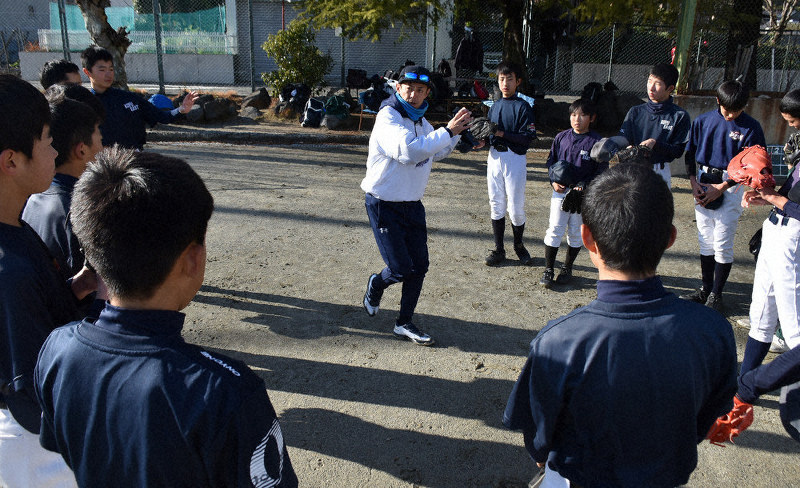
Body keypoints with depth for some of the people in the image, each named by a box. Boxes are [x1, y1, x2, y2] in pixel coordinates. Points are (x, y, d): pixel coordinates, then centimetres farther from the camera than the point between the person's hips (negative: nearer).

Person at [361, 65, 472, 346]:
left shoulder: (421, 121, 10)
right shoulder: (388, 117, -17)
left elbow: (436, 153, 26)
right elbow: (409, 150, -34)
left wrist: (457, 131, 10)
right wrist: (447, 131, -28)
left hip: (412, 204, 8)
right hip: (384, 204, -8)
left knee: (419, 265, 7)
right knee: (401, 269, -7)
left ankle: (404, 323, 21)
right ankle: (376, 284, 29)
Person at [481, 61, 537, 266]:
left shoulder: (523, 106, -6)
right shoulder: (495, 106, 14)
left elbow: (527, 137, -14)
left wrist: (502, 134, -21)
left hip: (515, 159, -6)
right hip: (494, 158, 6)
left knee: (516, 207, -1)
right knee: (496, 205, 9)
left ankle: (519, 245, 22)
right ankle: (499, 249, 19)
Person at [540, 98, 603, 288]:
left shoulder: (597, 142, -6)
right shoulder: (561, 137, 3)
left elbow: (601, 172, -4)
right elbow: (550, 161, 12)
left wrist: (583, 186, -16)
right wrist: (554, 181, -3)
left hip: (583, 194, -2)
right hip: (560, 191, 2)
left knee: (576, 232, 8)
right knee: (554, 229, -2)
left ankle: (567, 268, 24)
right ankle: (548, 269, 7)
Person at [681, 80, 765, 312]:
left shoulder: (751, 127, -6)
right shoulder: (703, 121, 3)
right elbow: (690, 153, 9)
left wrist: (722, 187, -12)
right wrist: (694, 183, -3)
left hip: (731, 188, -3)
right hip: (702, 185, 3)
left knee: (722, 244, -2)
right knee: (705, 241, 11)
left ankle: (716, 294, 10)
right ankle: (705, 289, 22)